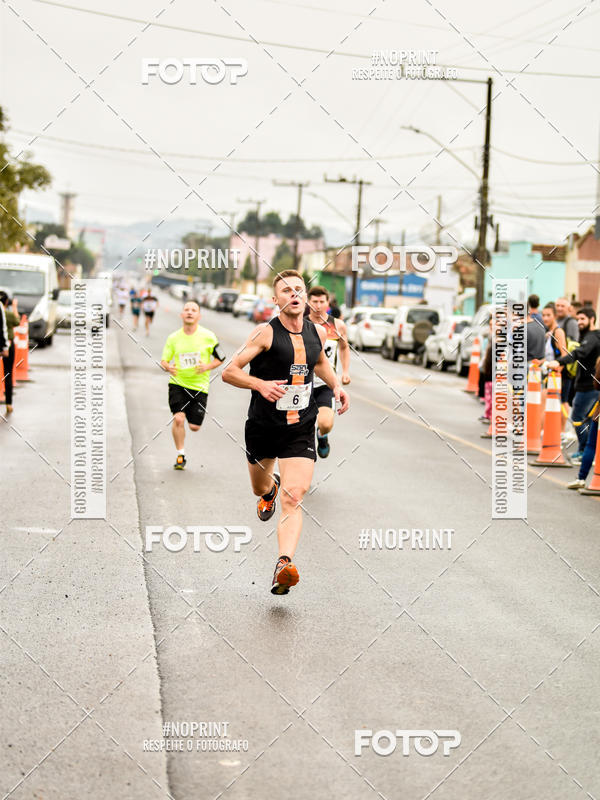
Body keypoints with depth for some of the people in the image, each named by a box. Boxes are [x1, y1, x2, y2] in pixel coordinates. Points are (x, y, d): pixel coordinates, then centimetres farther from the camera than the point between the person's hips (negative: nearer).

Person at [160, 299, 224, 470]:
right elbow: (164, 360, 6)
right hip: (178, 383, 0)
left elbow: (220, 358, 5)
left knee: (194, 426, 0)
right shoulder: (173, 338, 0)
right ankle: (180, 456, -1)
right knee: (178, 419, -17)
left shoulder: (208, 336, -4)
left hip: (199, 385, 0)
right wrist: (168, 367, -18)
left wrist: (207, 367, -14)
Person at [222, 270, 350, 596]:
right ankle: (272, 486, 61)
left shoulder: (318, 332, 2)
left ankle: (284, 564, -28)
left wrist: (336, 386, 8)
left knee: (293, 498, -17)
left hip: (300, 430, 1)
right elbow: (229, 372, -14)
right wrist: (260, 384, -30)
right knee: (260, 488, 23)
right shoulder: (265, 333, -13)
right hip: (263, 426, -1)